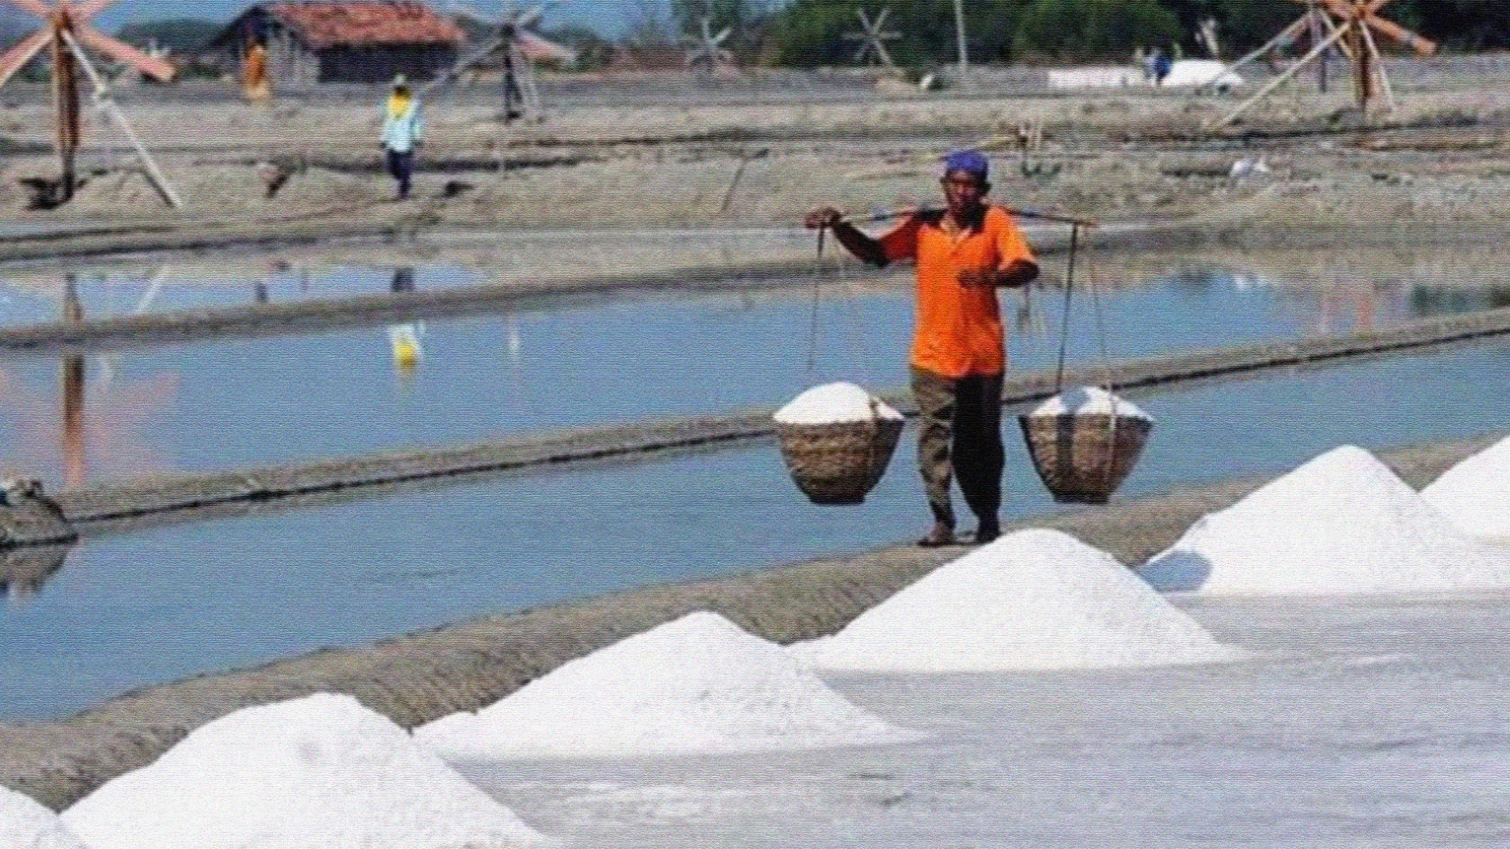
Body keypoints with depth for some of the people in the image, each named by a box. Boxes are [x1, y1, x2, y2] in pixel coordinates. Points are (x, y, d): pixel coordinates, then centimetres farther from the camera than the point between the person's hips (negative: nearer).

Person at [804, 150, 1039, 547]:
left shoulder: (995, 222, -4)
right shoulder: (922, 226, 3)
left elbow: (1026, 267, -15)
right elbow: (876, 252, 7)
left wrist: (991, 277, -35)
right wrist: (839, 227, -8)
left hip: (983, 355, -1)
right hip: (933, 354, 1)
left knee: (981, 442, 11)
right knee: (933, 436, -8)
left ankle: (988, 517, 27)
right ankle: (942, 521, -7)